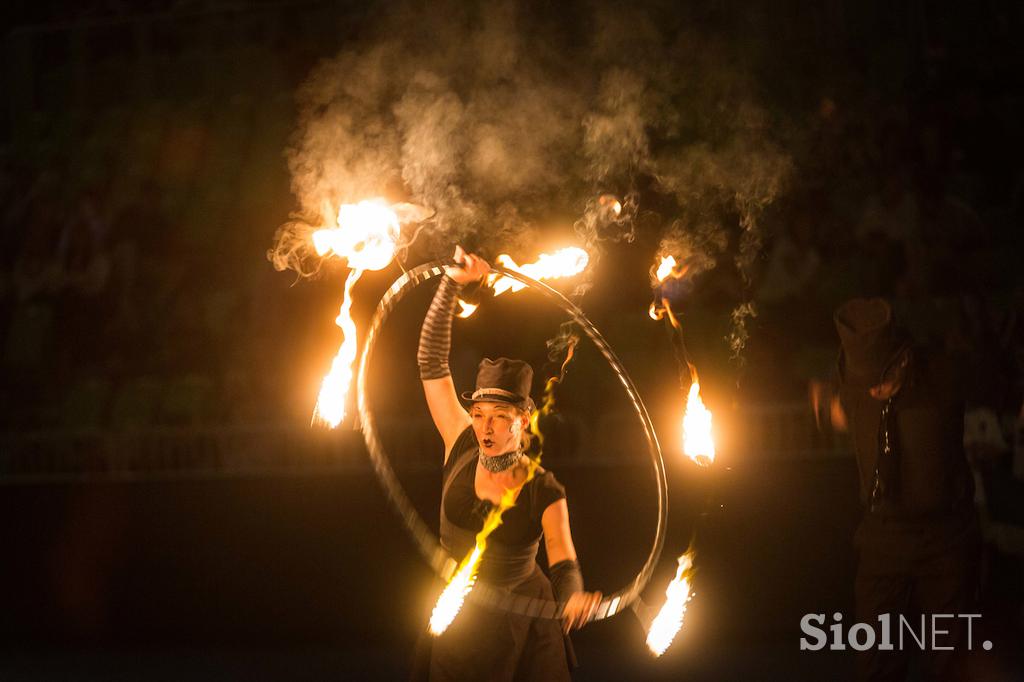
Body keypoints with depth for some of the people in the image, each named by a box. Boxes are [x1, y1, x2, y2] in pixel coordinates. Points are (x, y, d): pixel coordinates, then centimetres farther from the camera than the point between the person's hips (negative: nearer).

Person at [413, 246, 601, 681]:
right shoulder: (462, 448, -11)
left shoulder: (544, 494, -16)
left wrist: (574, 599, -53)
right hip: (459, 624, 2)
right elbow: (432, 363, -14)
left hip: (523, 628, -2)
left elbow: (563, 563, -28)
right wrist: (452, 284, -22)